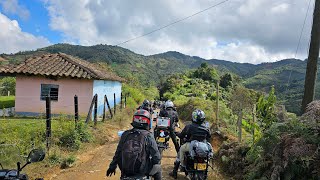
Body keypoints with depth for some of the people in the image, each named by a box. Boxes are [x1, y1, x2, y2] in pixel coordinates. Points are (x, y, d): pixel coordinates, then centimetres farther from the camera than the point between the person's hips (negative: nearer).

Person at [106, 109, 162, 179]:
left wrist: (112, 166, 21)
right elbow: (156, 156, -11)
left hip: (125, 171, 4)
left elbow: (118, 152, 8)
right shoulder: (148, 136, -12)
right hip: (142, 170, -3)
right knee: (157, 168, 23)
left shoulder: (125, 134, 0)